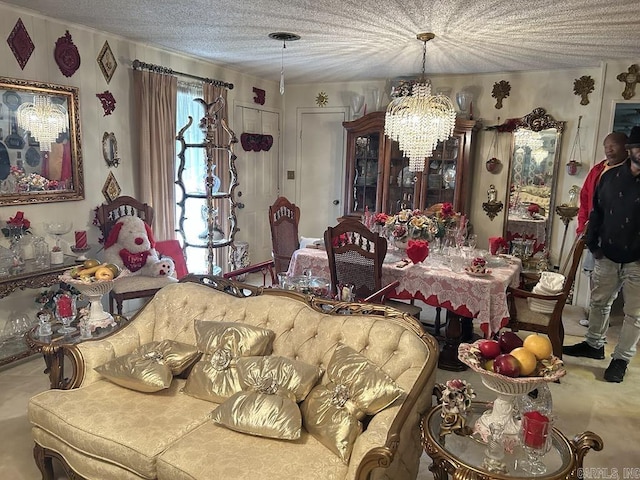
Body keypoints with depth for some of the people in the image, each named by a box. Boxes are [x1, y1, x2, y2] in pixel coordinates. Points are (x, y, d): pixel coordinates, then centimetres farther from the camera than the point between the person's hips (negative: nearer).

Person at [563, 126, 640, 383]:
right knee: (599, 302, 17)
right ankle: (594, 344, 36)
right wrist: (593, 244, 2)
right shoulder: (611, 176, 3)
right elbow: (596, 212, 9)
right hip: (607, 256, 4)